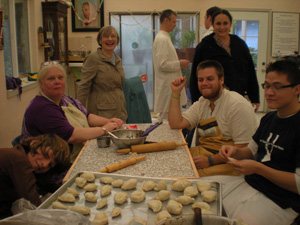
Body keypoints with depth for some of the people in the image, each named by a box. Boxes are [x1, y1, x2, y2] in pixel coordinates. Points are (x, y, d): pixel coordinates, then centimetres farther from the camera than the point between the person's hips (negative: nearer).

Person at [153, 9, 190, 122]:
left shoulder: (164, 37, 17)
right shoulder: (162, 39, -15)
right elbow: (162, 64, -21)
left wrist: (179, 63, 12)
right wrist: (179, 64, -11)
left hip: (170, 85, 10)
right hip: (167, 87, -10)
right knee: (166, 118, -5)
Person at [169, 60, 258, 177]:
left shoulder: (238, 105, -14)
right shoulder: (201, 103, 12)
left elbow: (243, 148, -18)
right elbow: (176, 124, 3)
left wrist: (210, 160, -22)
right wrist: (175, 93, 0)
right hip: (204, 152, 7)